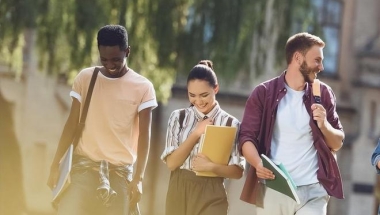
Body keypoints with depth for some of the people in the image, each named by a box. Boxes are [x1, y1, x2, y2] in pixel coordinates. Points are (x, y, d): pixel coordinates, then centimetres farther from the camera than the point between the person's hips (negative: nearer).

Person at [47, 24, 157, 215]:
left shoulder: (142, 87, -2)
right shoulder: (85, 78, 4)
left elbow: (144, 135, -4)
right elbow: (72, 124, 7)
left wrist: (138, 177, -13)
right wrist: (55, 164, 2)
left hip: (121, 170, -1)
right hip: (84, 164, 1)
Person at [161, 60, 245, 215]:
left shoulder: (230, 123, -2)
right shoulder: (178, 118, 4)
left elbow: (237, 171, -4)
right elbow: (171, 162, -4)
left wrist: (211, 166, -22)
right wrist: (196, 134, -11)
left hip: (211, 196, -2)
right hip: (179, 193, 3)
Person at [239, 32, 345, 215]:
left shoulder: (323, 94, 9)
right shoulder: (264, 93, 3)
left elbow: (337, 143, 13)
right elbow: (246, 138, -1)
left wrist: (324, 125, -9)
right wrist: (258, 164, -22)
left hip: (312, 191, 1)